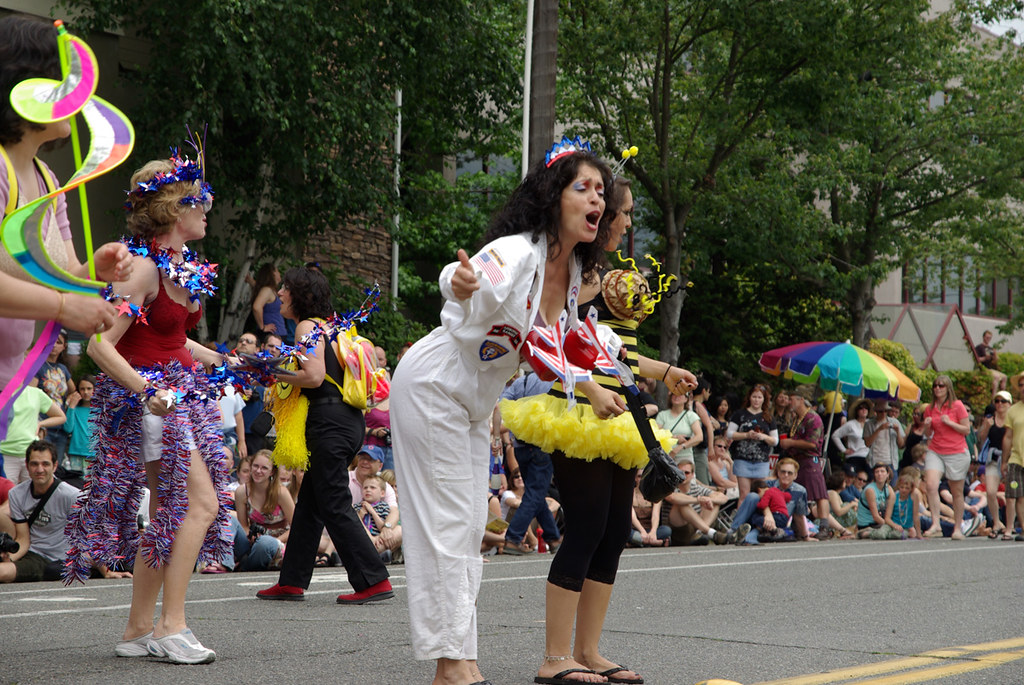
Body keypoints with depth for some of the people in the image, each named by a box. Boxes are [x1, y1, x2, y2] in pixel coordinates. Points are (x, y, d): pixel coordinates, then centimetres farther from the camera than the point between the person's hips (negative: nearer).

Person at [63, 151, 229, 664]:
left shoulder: (183, 267, 10)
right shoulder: (143, 267, -17)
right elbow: (100, 344, -21)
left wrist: (222, 361, 24)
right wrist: (147, 389, -28)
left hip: (178, 394, 9)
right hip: (147, 396, -9)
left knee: (167, 513, 10)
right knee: (201, 502, -15)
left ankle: (139, 629, 16)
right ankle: (171, 626, -12)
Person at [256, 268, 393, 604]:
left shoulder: (307, 327, -8)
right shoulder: (327, 326, 20)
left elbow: (314, 376, -19)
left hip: (329, 422, -10)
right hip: (348, 420, 10)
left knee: (335, 506, -7)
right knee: (309, 503, 14)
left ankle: (374, 580, -8)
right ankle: (292, 581, 18)